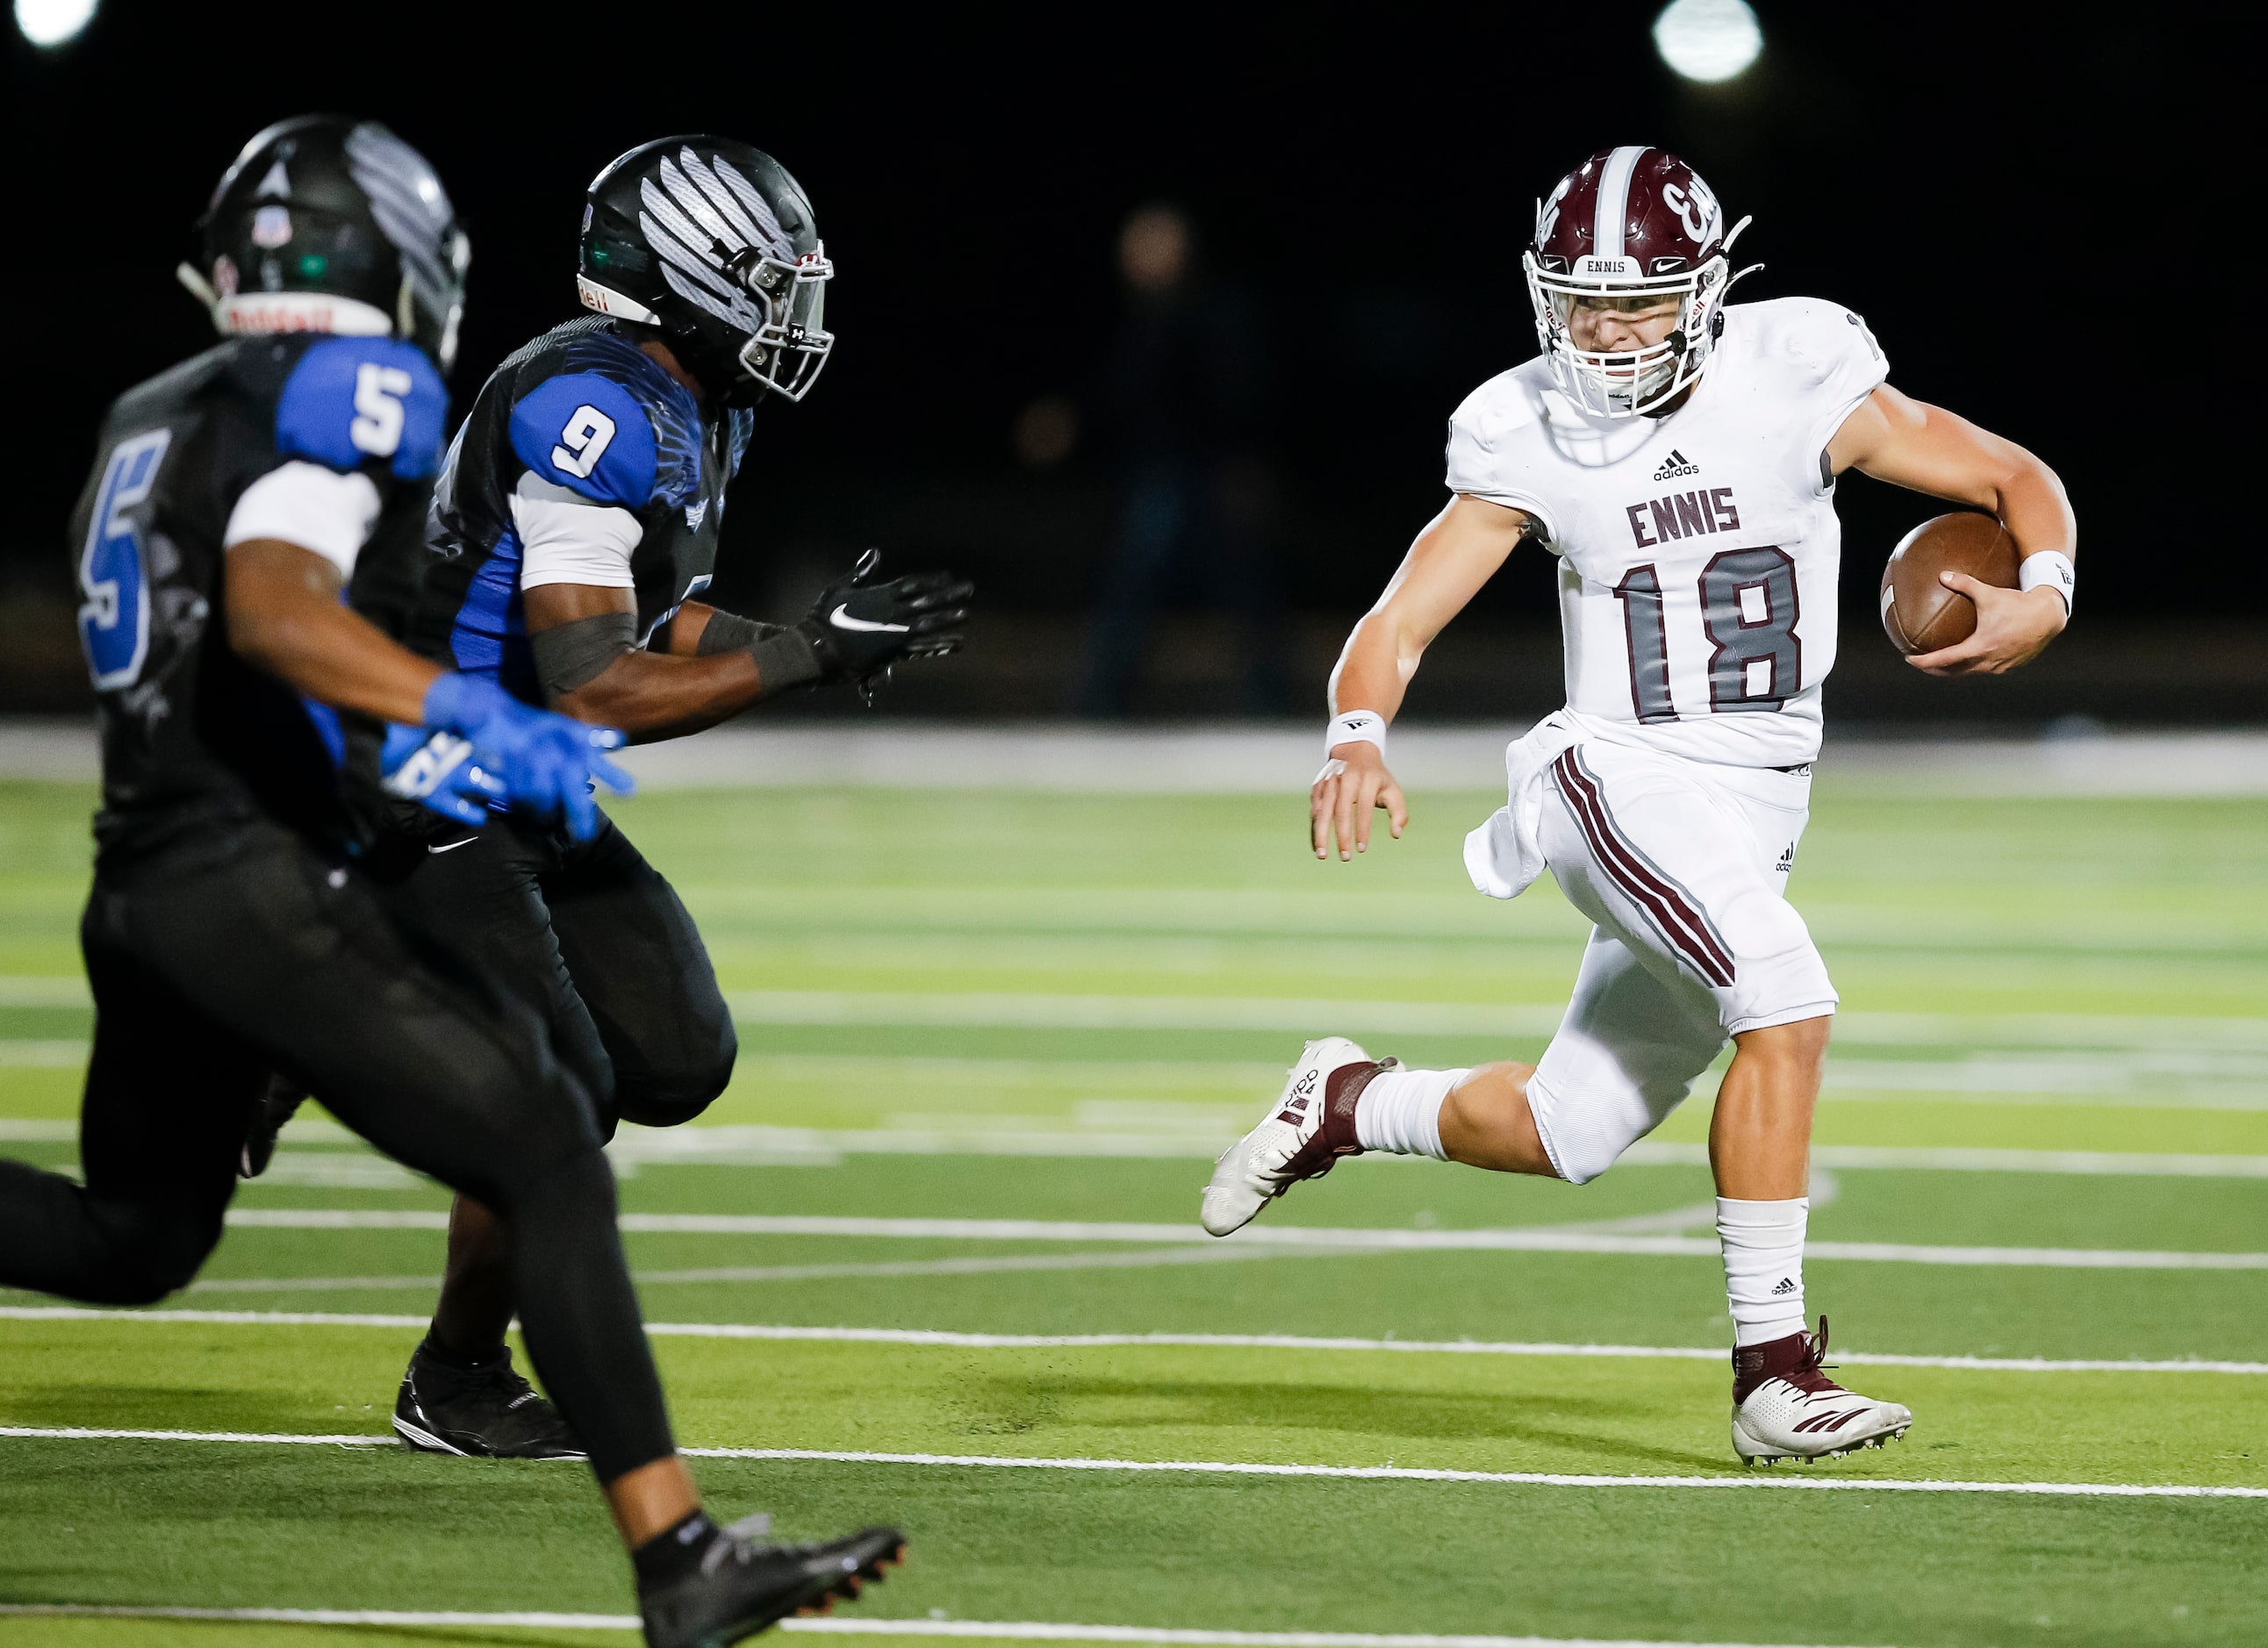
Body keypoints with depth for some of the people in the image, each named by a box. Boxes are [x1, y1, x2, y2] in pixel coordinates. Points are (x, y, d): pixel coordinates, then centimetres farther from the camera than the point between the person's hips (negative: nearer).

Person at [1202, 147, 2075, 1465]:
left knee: (1564, 1137, 9)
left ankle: (1352, 1104, 37)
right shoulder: (1529, 440, -5)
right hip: (1622, 778, -3)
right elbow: (1395, 629, -5)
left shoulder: (1796, 386, -5)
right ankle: (1774, 1365, -23)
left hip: (1758, 810, 3)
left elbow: (2019, 480, 1)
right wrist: (1360, 742, -26)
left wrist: (2044, 598, -20)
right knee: (1788, 1003, -28)